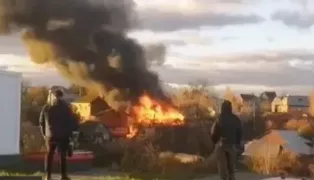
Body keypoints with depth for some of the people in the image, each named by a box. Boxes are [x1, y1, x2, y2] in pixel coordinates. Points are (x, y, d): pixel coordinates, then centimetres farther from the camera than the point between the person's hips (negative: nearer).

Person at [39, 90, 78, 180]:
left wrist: (44, 133, 17)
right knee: (62, 156, 6)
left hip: (50, 135, 3)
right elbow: (72, 121, -7)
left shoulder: (46, 107, 0)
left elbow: (41, 122, 5)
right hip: (63, 136, -2)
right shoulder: (65, 107, -9)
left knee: (49, 154, 16)